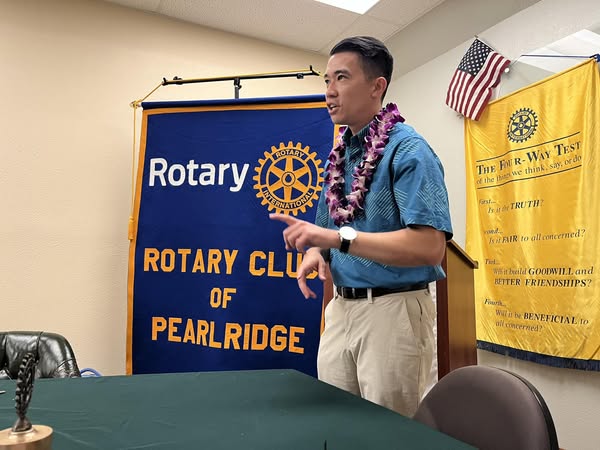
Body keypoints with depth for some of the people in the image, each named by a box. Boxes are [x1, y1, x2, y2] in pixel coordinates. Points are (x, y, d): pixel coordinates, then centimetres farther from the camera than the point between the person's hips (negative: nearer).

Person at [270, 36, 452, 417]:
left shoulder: (408, 149, -14)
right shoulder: (339, 154, 10)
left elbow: (430, 247, -24)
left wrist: (339, 238, -28)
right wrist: (316, 252, -5)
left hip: (393, 311, -7)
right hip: (340, 309, 7)